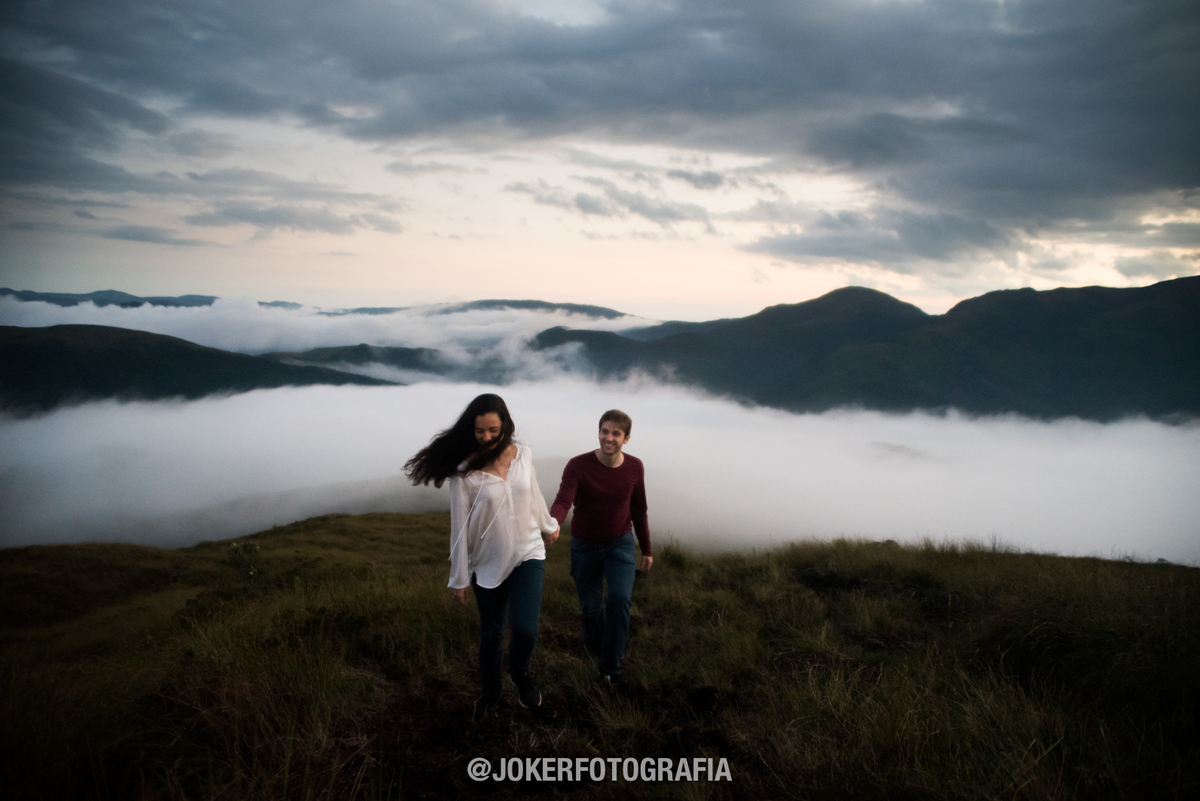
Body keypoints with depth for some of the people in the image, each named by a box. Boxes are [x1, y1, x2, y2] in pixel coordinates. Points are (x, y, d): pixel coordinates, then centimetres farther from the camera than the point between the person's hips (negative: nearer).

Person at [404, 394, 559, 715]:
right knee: (491, 633, 13)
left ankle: (520, 673, 21)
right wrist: (459, 578, -6)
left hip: (528, 555, 1)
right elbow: (460, 526, -10)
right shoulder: (465, 471, -14)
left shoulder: (522, 455, -5)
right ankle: (490, 691, 41)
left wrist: (548, 526, 28)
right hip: (487, 563, -1)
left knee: (526, 629, -13)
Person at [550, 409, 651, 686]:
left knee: (620, 598, -18)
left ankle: (611, 664, 0)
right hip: (584, 546, -1)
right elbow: (562, 502, -34)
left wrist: (646, 549, 10)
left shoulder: (635, 468, -10)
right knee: (591, 607, 9)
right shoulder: (578, 466, -21)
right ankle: (596, 650, 41)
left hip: (620, 543, 1)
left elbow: (638, 510, 4)